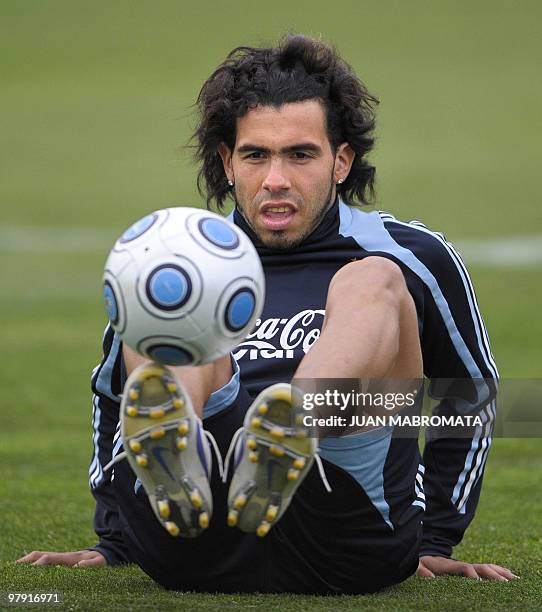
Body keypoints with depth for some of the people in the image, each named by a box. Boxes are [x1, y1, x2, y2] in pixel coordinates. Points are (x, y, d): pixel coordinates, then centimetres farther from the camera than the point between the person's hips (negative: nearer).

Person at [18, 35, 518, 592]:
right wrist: (113, 545, 30)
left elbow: (471, 398, 34)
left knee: (371, 284, -19)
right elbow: (110, 393, 38)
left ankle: (289, 442, -54)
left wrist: (435, 544, 27)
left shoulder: (415, 258, 23)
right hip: (192, 556, 1)